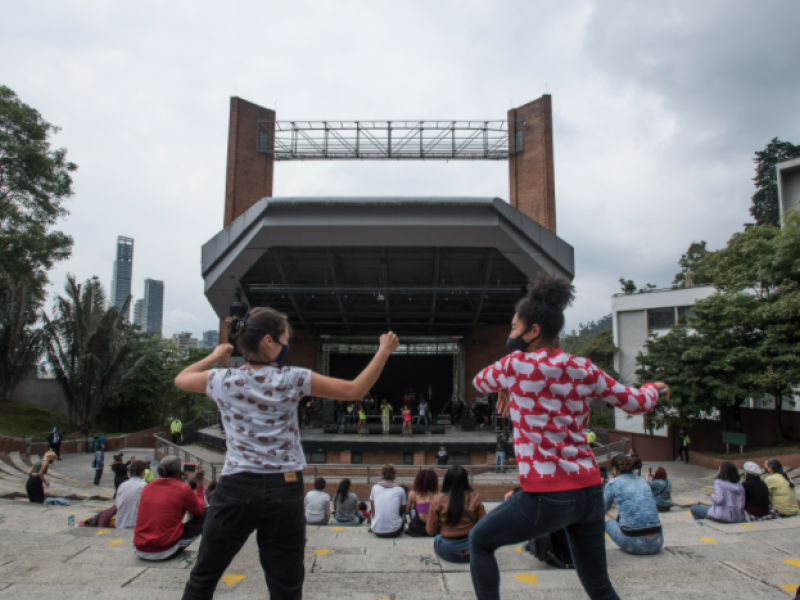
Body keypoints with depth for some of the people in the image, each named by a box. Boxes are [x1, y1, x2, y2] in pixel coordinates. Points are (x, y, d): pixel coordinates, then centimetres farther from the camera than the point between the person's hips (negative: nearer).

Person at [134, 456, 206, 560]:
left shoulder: (147, 487, 6)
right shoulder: (183, 488, -9)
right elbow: (198, 511, 7)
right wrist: (199, 483, 13)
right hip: (165, 551, -6)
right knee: (204, 516, 5)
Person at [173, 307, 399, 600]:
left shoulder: (223, 379, -3)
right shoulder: (293, 379, -8)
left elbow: (180, 379, 19)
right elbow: (354, 391, -2)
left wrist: (214, 357, 28)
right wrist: (384, 351, 5)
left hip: (236, 488, 1)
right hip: (284, 490, -1)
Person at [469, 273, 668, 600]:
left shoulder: (517, 364, -7)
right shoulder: (582, 369, 3)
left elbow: (480, 382, 13)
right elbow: (637, 403, 10)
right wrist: (654, 386, 31)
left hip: (546, 496, -5)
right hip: (589, 491, 5)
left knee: (479, 542, 18)